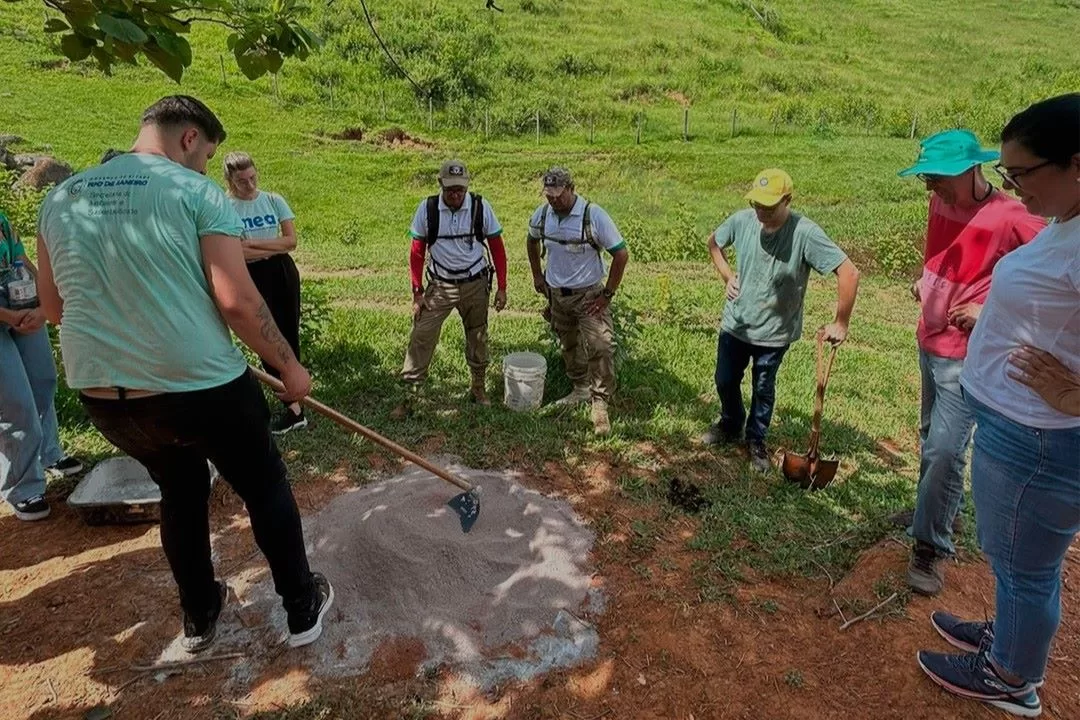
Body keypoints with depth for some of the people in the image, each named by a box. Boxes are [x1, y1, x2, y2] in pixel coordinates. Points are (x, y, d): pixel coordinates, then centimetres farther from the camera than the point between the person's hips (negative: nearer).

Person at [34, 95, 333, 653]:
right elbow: (237, 301, -17)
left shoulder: (59, 198, 9)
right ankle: (302, 610, 30)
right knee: (265, 490, 15)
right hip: (202, 387, -6)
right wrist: (289, 366, -5)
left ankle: (199, 618, 41)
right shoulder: (196, 192, -9)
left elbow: (54, 307, 15)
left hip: (102, 395, 6)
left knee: (180, 491, 28)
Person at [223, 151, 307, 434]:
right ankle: (293, 407, 4)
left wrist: (253, 243, -11)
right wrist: (273, 248, -12)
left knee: (289, 335, 4)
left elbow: (291, 240, -5)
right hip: (251, 278, -2)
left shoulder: (274, 200, 3)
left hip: (282, 273, 2)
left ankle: (291, 395, 16)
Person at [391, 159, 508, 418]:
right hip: (440, 285, 0)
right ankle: (409, 396, 4)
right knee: (421, 337, -7)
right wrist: (417, 292, -4)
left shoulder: (481, 207, -10)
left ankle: (478, 387, 34)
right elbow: (417, 252, -1)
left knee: (477, 337, 13)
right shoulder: (427, 208, -9)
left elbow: (497, 248, -1)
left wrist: (501, 288, -3)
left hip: (476, 284, 1)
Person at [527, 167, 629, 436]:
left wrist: (607, 294, -15)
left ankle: (600, 405, -2)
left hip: (588, 294, -5)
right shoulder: (542, 214, -3)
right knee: (569, 347, 18)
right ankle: (580, 389, 38)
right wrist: (537, 275, 13)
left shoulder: (594, 215, -18)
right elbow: (532, 241, 19)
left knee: (600, 348, -13)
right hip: (556, 293, 5)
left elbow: (621, 254, -15)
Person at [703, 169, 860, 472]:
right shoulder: (742, 220, -13)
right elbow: (714, 242, 9)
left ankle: (756, 440, 39)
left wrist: (841, 323, -23)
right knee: (725, 381, 17)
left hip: (774, 332, -3)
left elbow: (849, 273, -25)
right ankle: (731, 424, 46)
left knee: (763, 390, 15)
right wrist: (728, 276, -3)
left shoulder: (805, 234, -25)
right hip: (735, 323, 4)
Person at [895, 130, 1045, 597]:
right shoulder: (941, 203, 2)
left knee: (945, 450, -8)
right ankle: (932, 512, 38)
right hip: (929, 343, 8)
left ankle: (931, 548, 4)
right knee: (931, 440, 19)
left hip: (967, 356, -7)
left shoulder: (1011, 218, -19)